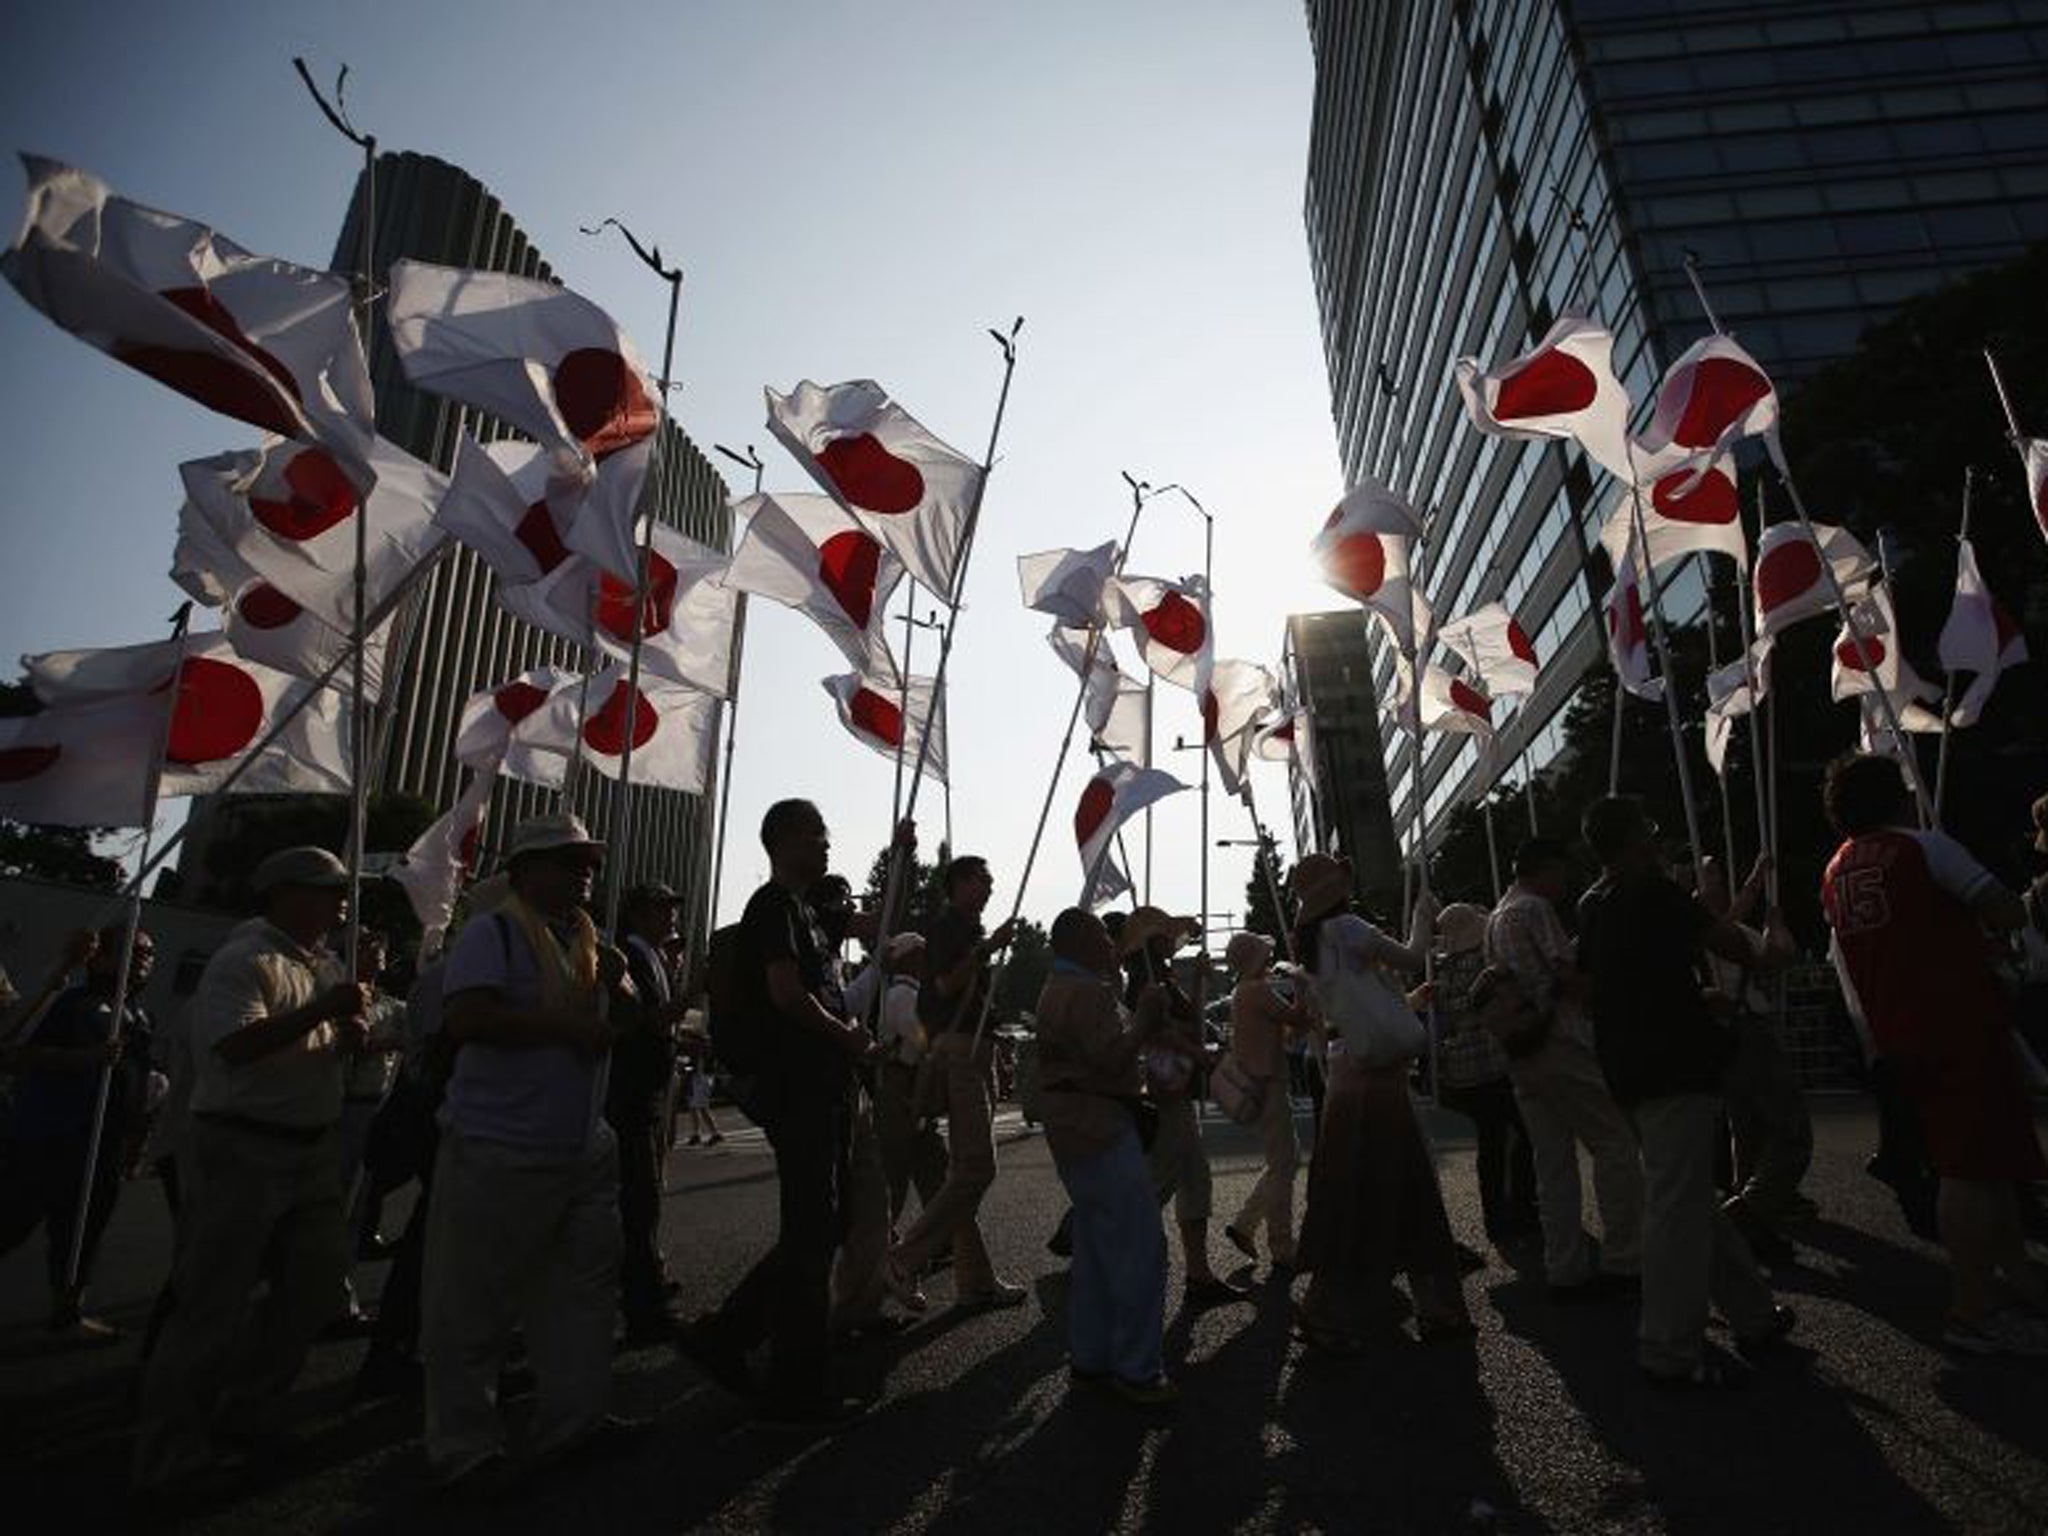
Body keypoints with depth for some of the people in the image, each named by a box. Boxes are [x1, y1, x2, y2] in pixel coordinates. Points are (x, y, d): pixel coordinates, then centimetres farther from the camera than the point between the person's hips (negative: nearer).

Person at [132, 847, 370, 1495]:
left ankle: (243, 1414, 30)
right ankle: (172, 1454, 15)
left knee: (319, 1284, 13)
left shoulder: (327, 966, 12)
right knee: (213, 1302, 0)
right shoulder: (244, 961, -14)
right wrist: (321, 1009, -28)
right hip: (241, 1149, -8)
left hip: (309, 1150, 9)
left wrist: (348, 1036, -2)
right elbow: (236, 1046, -28)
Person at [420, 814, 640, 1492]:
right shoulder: (493, 934, -11)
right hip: (498, 1151, -8)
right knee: (471, 1306, 5)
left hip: (584, 1149, 8)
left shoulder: (589, 941, 12)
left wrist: (618, 984, -4)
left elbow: (627, 1020, 18)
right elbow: (464, 1020, -25)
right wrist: (565, 1027, -21)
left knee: (585, 1286, 15)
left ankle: (573, 1417, 30)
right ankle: (464, 1448, 21)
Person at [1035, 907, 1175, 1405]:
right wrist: (1145, 1016, -12)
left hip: (1075, 1130, 11)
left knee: (1096, 1247, 16)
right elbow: (1111, 1056, -24)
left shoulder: (1057, 990, 18)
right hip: (1099, 1129, -11)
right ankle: (1136, 1370, -1)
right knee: (1140, 1247, -6)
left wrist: (1139, 1016, 14)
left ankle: (1088, 1357, 24)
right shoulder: (1088, 992, -16)